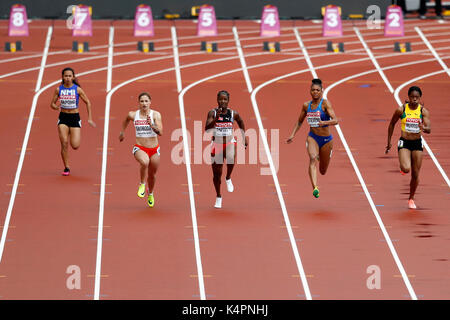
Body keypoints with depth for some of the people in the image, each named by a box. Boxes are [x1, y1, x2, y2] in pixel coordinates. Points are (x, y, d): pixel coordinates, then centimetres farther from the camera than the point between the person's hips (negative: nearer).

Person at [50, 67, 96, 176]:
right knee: (64, 143, -12)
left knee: (75, 146, -8)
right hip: (63, 118, 1)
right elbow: (52, 104, 6)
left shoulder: (77, 89, -5)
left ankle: (74, 137, 31)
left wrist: (89, 119, -1)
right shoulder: (58, 89, -1)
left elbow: (88, 103, 3)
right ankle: (66, 168, 0)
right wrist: (55, 107, -19)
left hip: (75, 118, -1)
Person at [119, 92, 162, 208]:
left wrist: (151, 125, -33)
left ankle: (150, 194, 47)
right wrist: (122, 132, 29)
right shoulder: (133, 115, -4)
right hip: (139, 148, -1)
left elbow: (160, 132, -18)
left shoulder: (156, 115, -9)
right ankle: (142, 184, -10)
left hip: (154, 149, 1)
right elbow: (126, 120, 21)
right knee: (144, 162, -35)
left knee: (152, 174, 16)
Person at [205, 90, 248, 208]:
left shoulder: (234, 113, -2)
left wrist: (244, 136, 19)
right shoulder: (212, 113, -7)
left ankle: (228, 178, -5)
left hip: (230, 142, 0)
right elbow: (207, 129, -19)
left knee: (231, 159, -35)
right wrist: (216, 118, -31)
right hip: (217, 144, 0)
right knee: (217, 173, 6)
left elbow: (241, 122, 20)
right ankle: (218, 197, 27)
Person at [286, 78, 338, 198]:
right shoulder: (306, 105, 3)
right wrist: (292, 135, 9)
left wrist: (324, 122, -38)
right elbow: (299, 122, 19)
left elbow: (335, 121, -20)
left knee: (323, 171, 13)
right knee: (313, 159, -30)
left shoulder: (325, 103, -10)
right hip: (312, 137, 1)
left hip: (326, 139, -1)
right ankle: (315, 188, -43)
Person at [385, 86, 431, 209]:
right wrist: (389, 142, 9)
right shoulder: (401, 110, -7)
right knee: (406, 169, -25)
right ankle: (403, 167, 14)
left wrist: (424, 128, -40)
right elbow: (392, 124, 7)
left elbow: (429, 129, -16)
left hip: (417, 143, 2)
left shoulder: (423, 111, -6)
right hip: (404, 143, -2)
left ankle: (411, 199, 27)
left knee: (415, 175, 6)